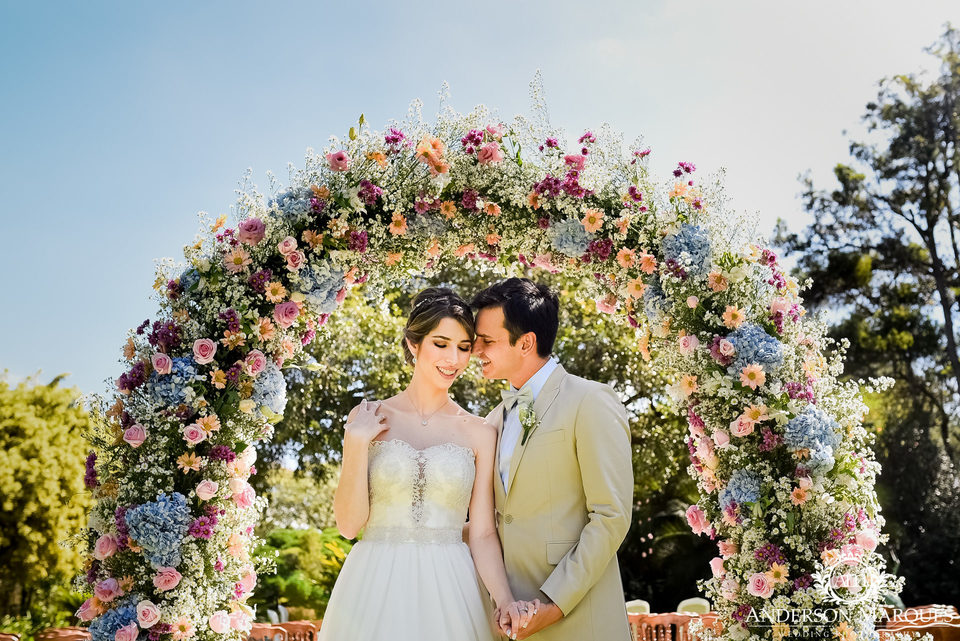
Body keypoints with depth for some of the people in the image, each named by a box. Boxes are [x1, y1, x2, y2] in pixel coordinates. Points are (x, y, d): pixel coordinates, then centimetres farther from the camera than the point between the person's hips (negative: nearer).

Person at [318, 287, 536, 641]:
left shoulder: (481, 433, 1)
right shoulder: (367, 419, 0)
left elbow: (483, 534, 0)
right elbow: (348, 524, -2)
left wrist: (505, 601, -16)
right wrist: (356, 446, -12)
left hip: (449, 590, 0)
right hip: (375, 588, 0)